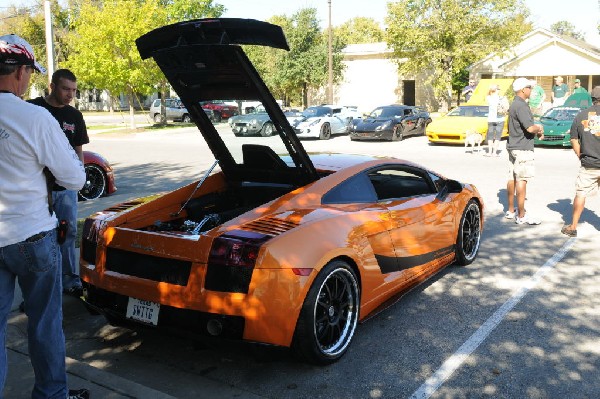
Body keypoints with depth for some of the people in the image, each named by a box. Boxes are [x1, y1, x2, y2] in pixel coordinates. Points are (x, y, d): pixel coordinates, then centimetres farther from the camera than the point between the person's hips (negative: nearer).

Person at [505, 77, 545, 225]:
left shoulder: (514, 105, 15)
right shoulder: (521, 106, -17)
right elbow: (530, 128, -24)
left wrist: (537, 130, 10)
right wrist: (539, 128, -4)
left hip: (513, 147, 10)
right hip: (522, 148, -10)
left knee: (512, 179, 13)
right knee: (522, 180, -7)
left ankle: (511, 211, 21)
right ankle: (521, 216, -4)